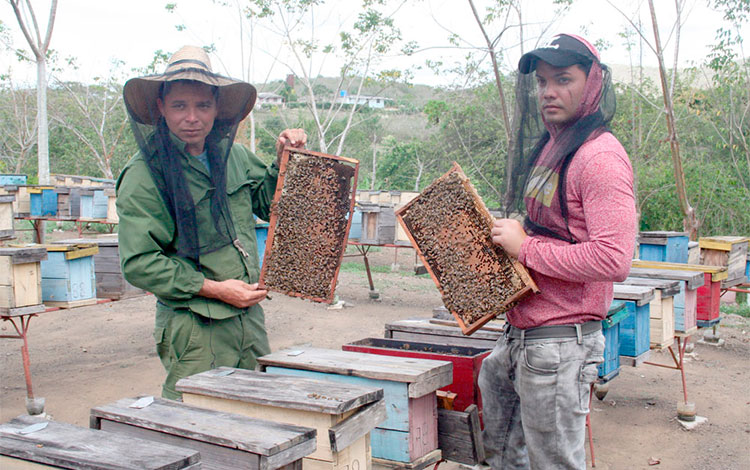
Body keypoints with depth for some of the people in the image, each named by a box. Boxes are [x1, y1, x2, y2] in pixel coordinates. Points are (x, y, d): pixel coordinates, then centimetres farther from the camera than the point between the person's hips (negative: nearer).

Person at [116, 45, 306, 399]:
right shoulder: (143, 175, -11)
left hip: (249, 316, 6)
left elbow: (270, 204, 22)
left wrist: (283, 163, 4)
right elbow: (138, 264, -14)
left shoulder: (234, 155, 7)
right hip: (193, 329, -6)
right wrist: (213, 289, -16)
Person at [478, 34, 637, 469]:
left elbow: (613, 260, -27)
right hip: (519, 335, 10)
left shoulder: (600, 156, -18)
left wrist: (526, 247, -20)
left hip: (560, 343, -9)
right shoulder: (547, 147, 13)